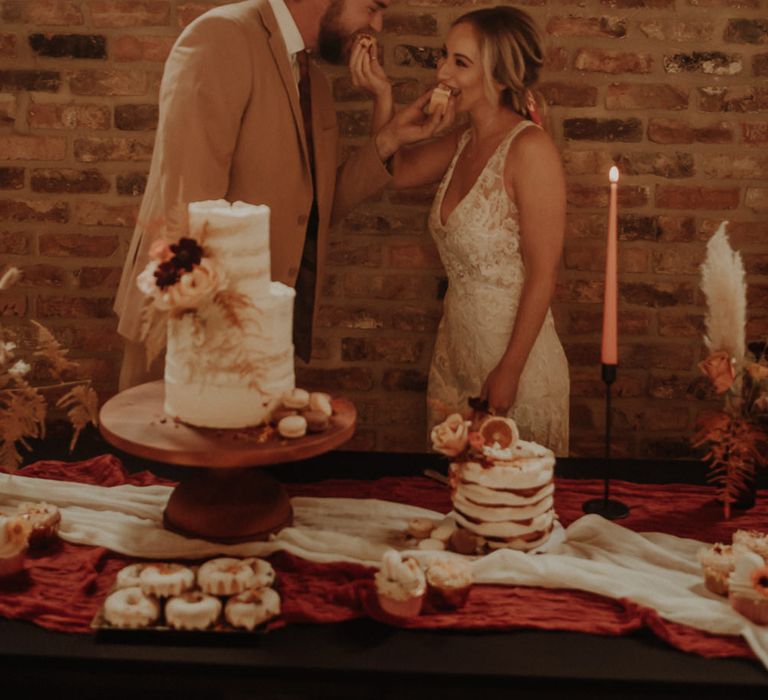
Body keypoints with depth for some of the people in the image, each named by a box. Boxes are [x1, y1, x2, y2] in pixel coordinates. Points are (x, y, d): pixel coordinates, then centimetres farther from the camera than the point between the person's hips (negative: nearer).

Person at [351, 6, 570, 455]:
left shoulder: (529, 147, -18)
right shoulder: (462, 141, 4)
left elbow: (543, 274, -19)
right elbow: (398, 171, 18)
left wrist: (509, 371, -18)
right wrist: (383, 95, 3)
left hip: (515, 352, -7)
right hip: (456, 347, 7)